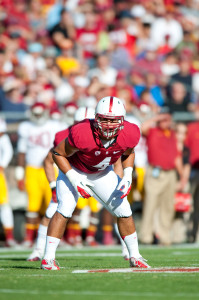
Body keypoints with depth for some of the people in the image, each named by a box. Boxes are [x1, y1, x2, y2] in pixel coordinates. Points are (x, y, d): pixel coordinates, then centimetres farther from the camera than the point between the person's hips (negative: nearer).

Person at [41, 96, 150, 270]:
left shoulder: (128, 135, -25)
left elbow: (128, 153, 1)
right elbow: (59, 153, -22)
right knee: (65, 209, -22)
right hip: (74, 171, -4)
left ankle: (135, 256, 18)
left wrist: (128, 177, -13)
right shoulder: (82, 134, -39)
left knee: (124, 211, 2)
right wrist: (75, 181, -27)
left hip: (102, 173, 4)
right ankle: (48, 258, -16)